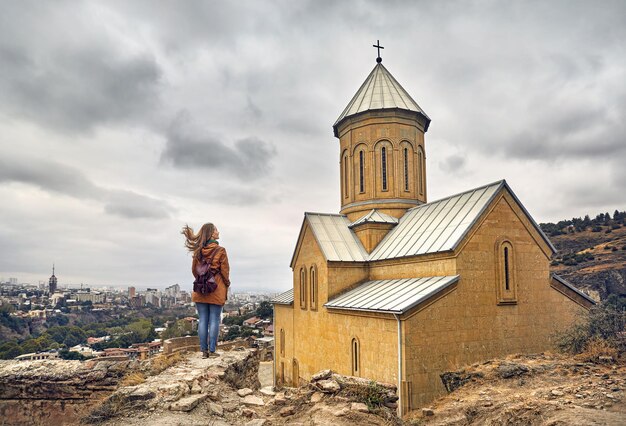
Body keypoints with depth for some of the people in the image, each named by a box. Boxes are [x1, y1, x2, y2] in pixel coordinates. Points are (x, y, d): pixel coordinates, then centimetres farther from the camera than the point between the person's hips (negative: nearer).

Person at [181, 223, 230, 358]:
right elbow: (225, 271, -7)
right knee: (214, 320, 3)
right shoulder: (220, 251, -10)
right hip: (217, 290, -4)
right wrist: (227, 286, 8)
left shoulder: (198, 251, 3)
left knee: (203, 320, 8)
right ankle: (212, 350, 5)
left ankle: (204, 350, 12)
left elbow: (194, 270, 10)